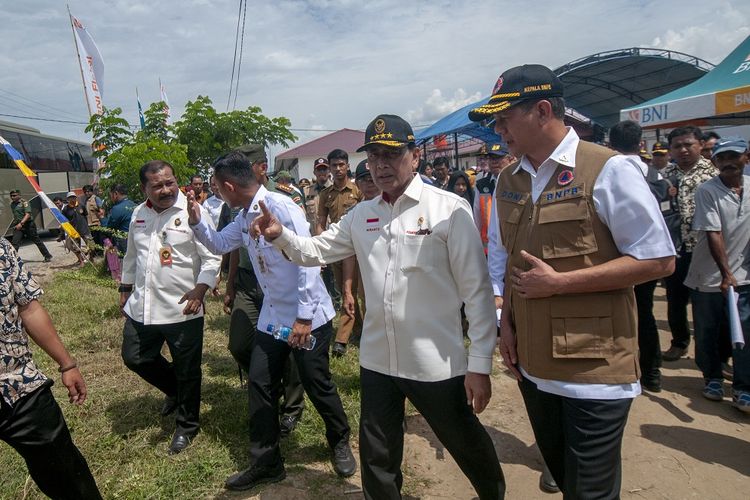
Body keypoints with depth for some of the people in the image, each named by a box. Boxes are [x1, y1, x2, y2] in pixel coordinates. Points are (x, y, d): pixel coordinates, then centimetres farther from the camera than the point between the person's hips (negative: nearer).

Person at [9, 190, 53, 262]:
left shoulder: (24, 202, -10)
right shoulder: (12, 204, 11)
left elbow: (28, 215, -20)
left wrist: (21, 223, -30)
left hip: (28, 225, -6)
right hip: (18, 226, 6)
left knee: (37, 241, 5)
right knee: (14, 243, -8)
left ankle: (47, 256, 16)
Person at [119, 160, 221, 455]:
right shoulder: (138, 214, 7)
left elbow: (211, 258, -13)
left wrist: (200, 289, -23)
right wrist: (125, 288, 23)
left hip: (182, 308, -6)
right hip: (142, 307, 6)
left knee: (187, 371, 7)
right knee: (135, 358, 17)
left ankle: (187, 425, 29)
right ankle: (173, 390, 43)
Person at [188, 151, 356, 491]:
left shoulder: (279, 206, -20)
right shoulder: (244, 217, 7)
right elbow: (219, 244, 23)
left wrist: (304, 316, -24)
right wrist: (197, 221, 3)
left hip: (308, 317, -8)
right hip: (272, 317, 8)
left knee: (317, 385, 6)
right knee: (259, 386, 9)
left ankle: (340, 444, 34)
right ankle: (265, 463, 25)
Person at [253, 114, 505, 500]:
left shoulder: (449, 209, -12)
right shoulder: (360, 216, 5)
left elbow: (477, 290, -12)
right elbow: (314, 251, 11)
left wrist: (480, 365, -13)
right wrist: (279, 234, -10)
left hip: (436, 363, -4)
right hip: (376, 361, 4)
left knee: (467, 445, 20)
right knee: (377, 458, 20)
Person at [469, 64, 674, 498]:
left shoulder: (607, 170, -12)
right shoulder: (509, 181, 7)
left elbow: (659, 260, -13)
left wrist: (559, 283, -19)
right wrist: (507, 321, 6)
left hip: (594, 370, -6)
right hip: (533, 365, 6)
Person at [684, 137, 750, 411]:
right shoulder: (707, 191, -11)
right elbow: (713, 234, -16)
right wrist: (726, 273, -21)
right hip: (710, 275, -2)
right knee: (707, 332, 9)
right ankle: (712, 378, 29)